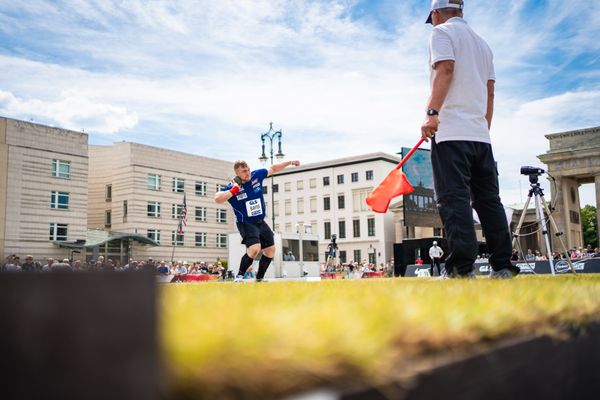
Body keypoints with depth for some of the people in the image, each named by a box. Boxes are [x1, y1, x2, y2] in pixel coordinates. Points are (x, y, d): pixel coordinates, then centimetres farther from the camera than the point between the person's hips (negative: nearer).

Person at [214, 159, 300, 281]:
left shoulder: (256, 175, -4)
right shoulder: (232, 187, -17)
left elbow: (273, 169, 12)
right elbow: (217, 199, -33)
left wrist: (290, 162, 14)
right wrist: (233, 190, -33)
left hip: (261, 222, 7)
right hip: (245, 224, -6)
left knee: (271, 249, 9)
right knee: (254, 249, -27)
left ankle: (259, 277, 25)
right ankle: (239, 276, -9)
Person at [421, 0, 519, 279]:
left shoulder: (442, 32, 5)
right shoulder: (482, 43, 27)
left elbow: (445, 71, -12)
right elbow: (489, 92, 22)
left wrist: (432, 113, -19)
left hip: (451, 131, -7)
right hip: (481, 135, 8)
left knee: (454, 199, -12)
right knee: (488, 200, 6)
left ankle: (462, 269, -18)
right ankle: (502, 267, 6)